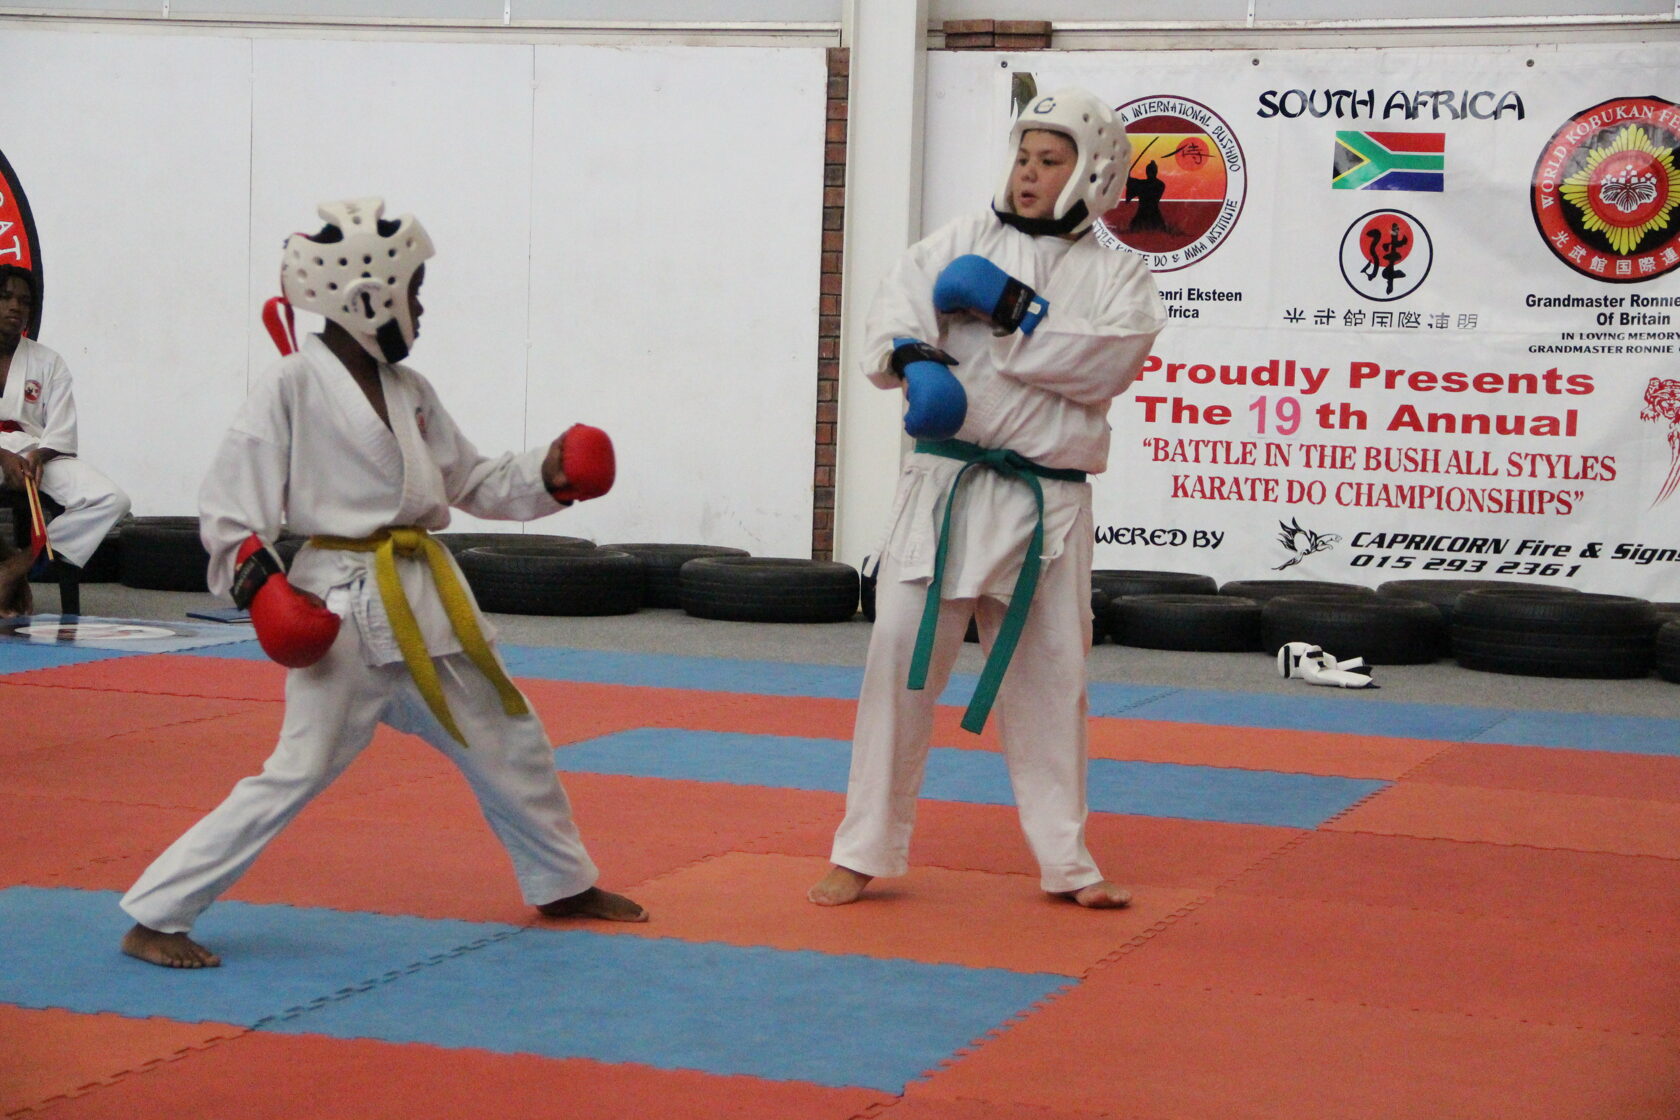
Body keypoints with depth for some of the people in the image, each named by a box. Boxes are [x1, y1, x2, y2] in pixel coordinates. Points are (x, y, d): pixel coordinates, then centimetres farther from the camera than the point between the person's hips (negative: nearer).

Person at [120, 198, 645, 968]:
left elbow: (471, 481, 18)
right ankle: (154, 920, -5)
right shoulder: (291, 387, -10)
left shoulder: (408, 390, 10)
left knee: (507, 739, 19)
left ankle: (564, 885, 40)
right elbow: (227, 501, -11)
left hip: (428, 598, 8)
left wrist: (547, 476, 4)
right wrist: (256, 578, -23)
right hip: (349, 606, -8)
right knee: (299, 771, -13)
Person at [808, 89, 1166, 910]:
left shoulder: (1118, 276, 6)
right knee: (902, 657, -4)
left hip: (1046, 502, 1)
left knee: (1049, 677, 11)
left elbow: (1107, 363, -11)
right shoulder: (965, 241, 7)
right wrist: (913, 359, -27)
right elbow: (899, 305, -7)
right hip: (946, 484, 0)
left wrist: (1012, 309, -16)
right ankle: (864, 852, 7)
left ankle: (1066, 862, 25)